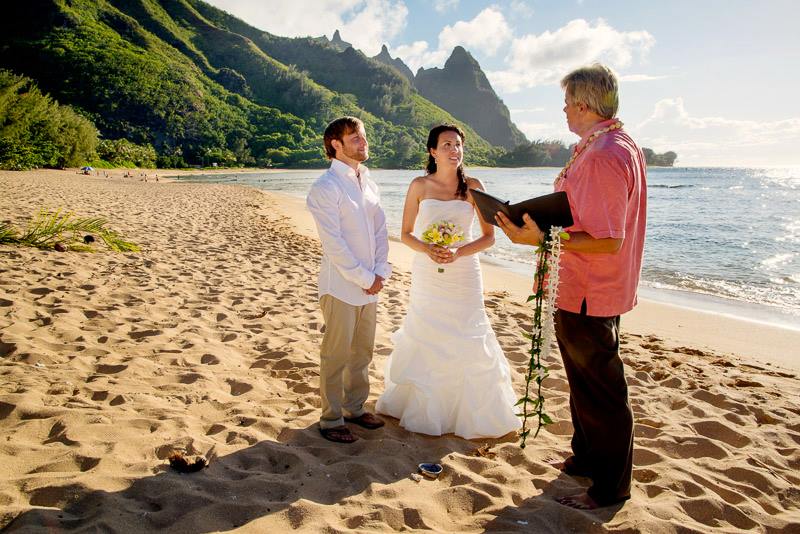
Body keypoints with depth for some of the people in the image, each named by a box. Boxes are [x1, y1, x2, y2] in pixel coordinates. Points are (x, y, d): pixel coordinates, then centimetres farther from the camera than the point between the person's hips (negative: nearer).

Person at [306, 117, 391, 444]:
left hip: (369, 286, 7)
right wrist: (365, 279, -13)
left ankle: (355, 408, 33)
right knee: (336, 356, 3)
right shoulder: (325, 188, -12)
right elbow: (334, 244, -17)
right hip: (341, 287, -7)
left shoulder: (368, 183, 12)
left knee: (362, 352, 17)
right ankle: (331, 420, 17)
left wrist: (380, 272, -1)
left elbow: (380, 231, 11)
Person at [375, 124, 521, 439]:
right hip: (427, 274, 1)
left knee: (465, 341, 2)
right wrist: (428, 250, -15)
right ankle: (423, 408, 28)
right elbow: (406, 233, 4)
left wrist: (458, 253, -16)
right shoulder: (420, 186, 0)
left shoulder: (473, 187, -2)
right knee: (425, 340, 8)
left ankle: (471, 412, 22)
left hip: (464, 274, 0)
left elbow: (489, 237, -1)